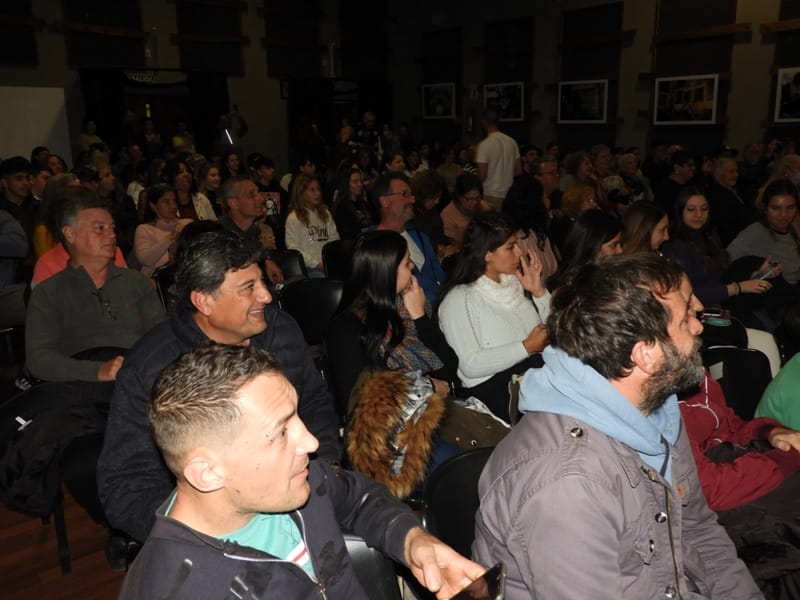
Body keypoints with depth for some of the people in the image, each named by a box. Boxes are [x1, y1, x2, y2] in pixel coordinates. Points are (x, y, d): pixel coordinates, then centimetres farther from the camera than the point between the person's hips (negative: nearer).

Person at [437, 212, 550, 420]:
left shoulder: (513, 283, 17)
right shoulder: (459, 299, -5)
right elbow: (470, 365, -15)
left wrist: (539, 291, 4)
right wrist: (527, 347, -13)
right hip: (493, 385, -7)